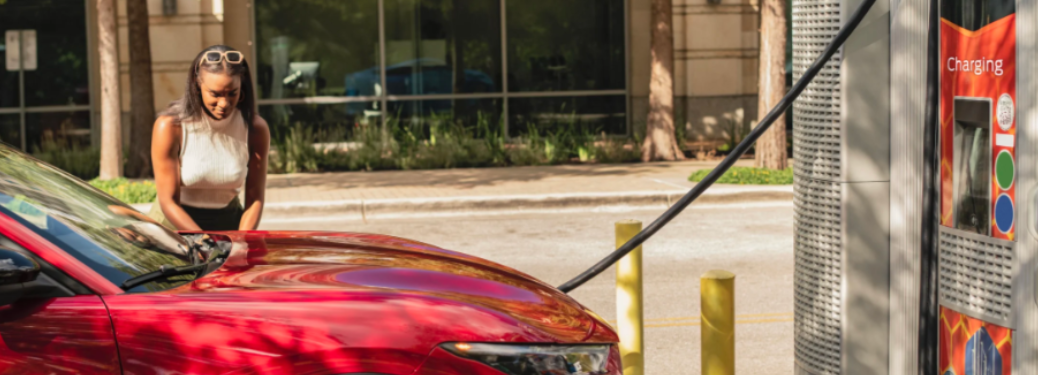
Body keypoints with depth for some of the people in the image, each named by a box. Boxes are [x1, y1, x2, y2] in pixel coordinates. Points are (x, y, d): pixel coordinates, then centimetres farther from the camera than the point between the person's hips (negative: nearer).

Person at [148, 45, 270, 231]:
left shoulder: (255, 129, -4)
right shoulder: (170, 127, -13)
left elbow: (255, 200, -2)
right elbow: (168, 202, -14)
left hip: (228, 224, 2)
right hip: (174, 223, -2)